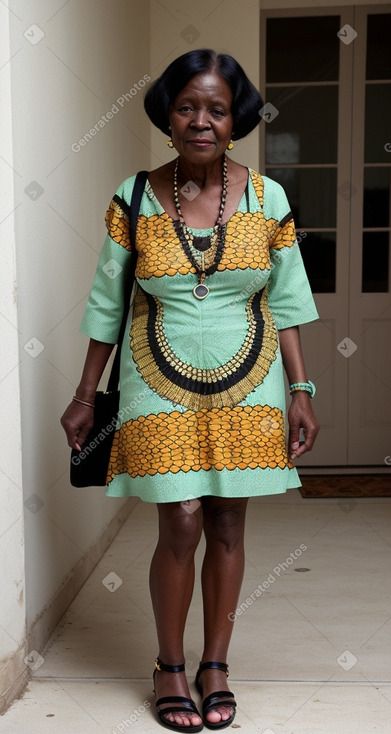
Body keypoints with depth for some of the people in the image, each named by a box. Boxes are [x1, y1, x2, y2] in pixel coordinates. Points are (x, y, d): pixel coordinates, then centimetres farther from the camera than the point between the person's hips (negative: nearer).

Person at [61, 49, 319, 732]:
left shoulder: (267, 198, -2)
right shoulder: (134, 200, -4)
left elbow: (284, 301, 4)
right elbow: (107, 304, 2)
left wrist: (300, 389, 0)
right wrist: (85, 396, 4)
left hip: (246, 385, 2)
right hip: (162, 385, -1)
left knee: (227, 527, 8)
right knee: (181, 527, -4)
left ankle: (215, 664, 27)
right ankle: (170, 665, 20)